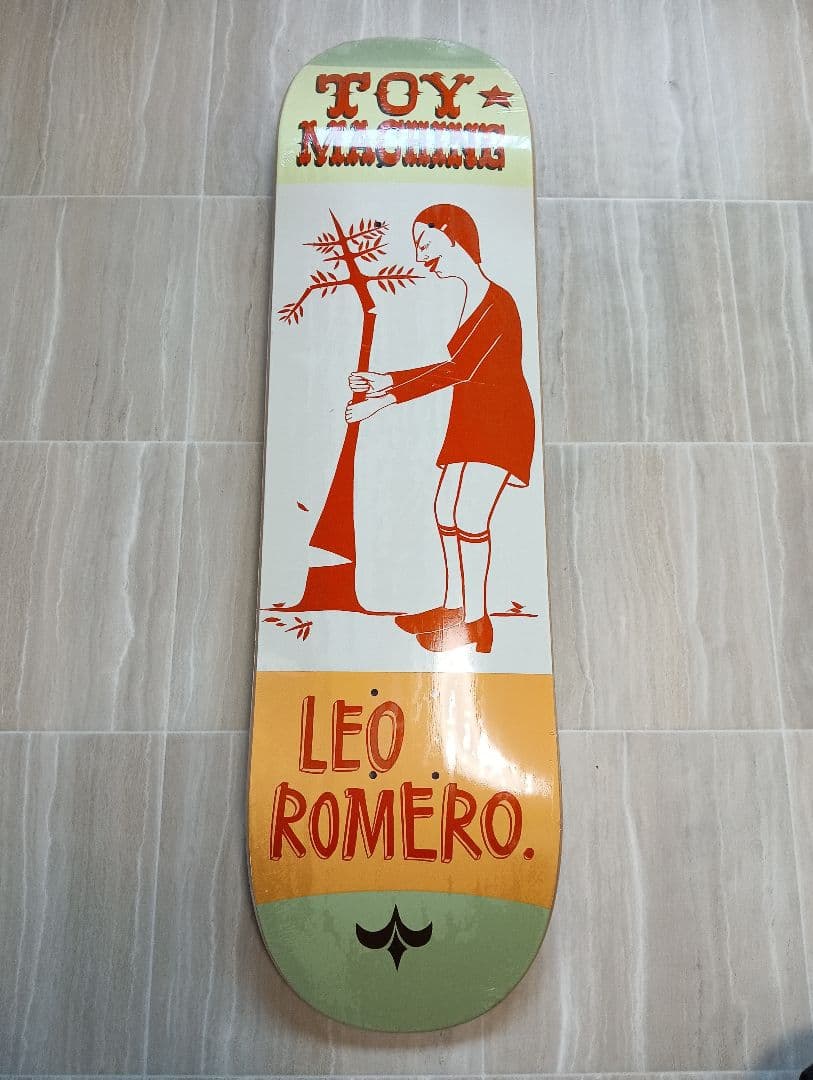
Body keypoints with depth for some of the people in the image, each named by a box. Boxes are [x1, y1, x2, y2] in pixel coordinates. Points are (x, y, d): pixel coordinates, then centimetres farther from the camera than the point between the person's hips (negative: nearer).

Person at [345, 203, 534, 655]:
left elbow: (459, 369, -25)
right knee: (446, 508, 9)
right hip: (472, 419, 10)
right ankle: (453, 607, 19)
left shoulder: (496, 302, -15)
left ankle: (476, 621, -7)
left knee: (469, 515, -16)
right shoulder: (474, 300, 14)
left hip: (501, 420, -10)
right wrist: (389, 380, 16)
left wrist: (388, 397, -28)